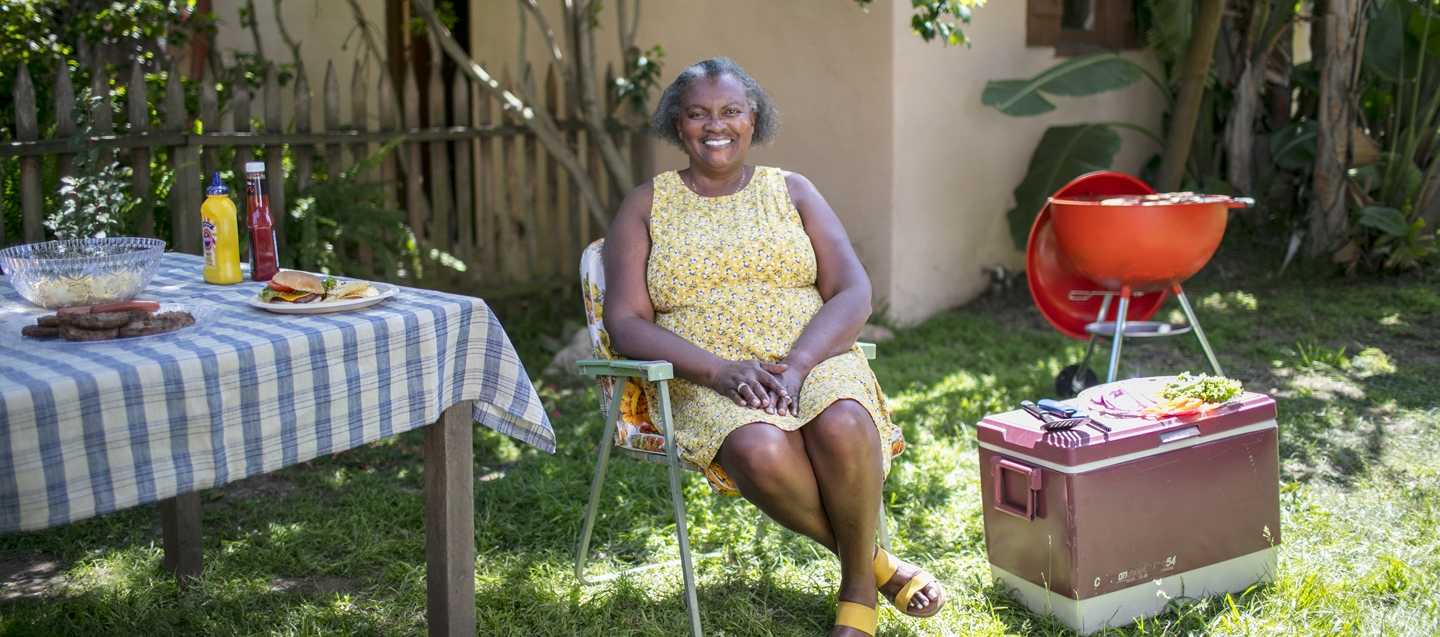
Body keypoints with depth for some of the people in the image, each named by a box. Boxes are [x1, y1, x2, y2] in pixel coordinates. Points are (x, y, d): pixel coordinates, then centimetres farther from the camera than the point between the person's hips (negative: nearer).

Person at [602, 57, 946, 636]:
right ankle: (876, 561, -10)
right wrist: (720, 371, -17)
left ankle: (857, 585, -9)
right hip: (707, 381, -1)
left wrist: (797, 364, -16)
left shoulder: (792, 191, 15)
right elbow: (626, 323, 0)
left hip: (813, 360, 1)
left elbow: (853, 294, 4)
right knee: (760, 449, -36)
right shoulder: (646, 206, 11)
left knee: (843, 426, -35)